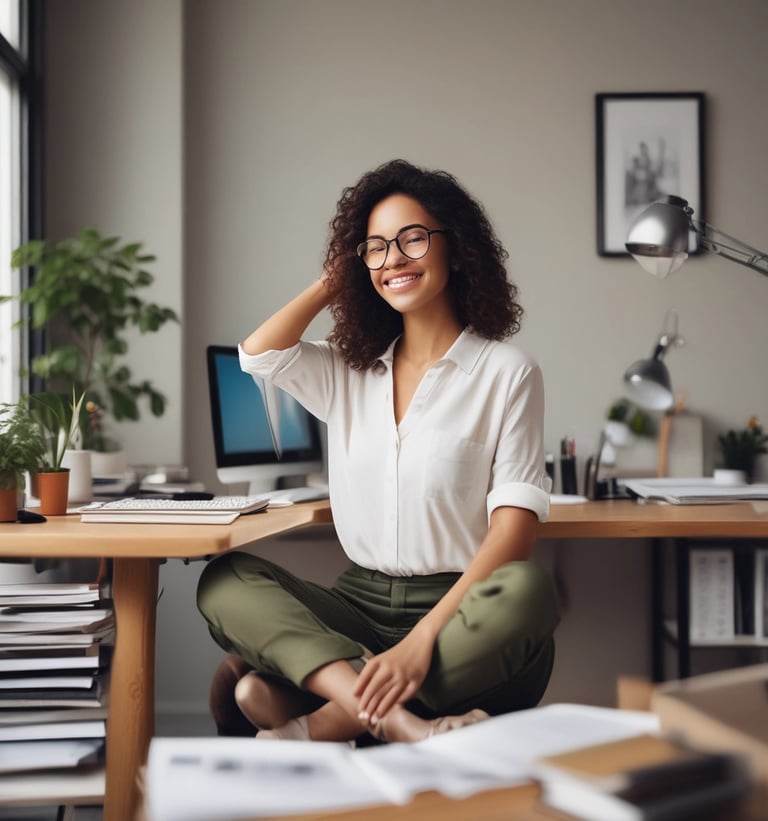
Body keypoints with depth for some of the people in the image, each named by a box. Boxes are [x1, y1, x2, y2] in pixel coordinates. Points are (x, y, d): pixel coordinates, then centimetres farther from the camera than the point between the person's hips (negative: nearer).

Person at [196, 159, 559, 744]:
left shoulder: (506, 371, 0)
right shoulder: (349, 371, 16)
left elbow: (517, 519, -11)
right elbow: (259, 353, -2)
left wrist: (425, 636, -23)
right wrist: (333, 280, 14)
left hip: (461, 612, -4)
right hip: (360, 608, 4)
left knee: (525, 591, -35)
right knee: (226, 580, -18)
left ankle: (313, 723, -32)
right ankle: (397, 720, -37)